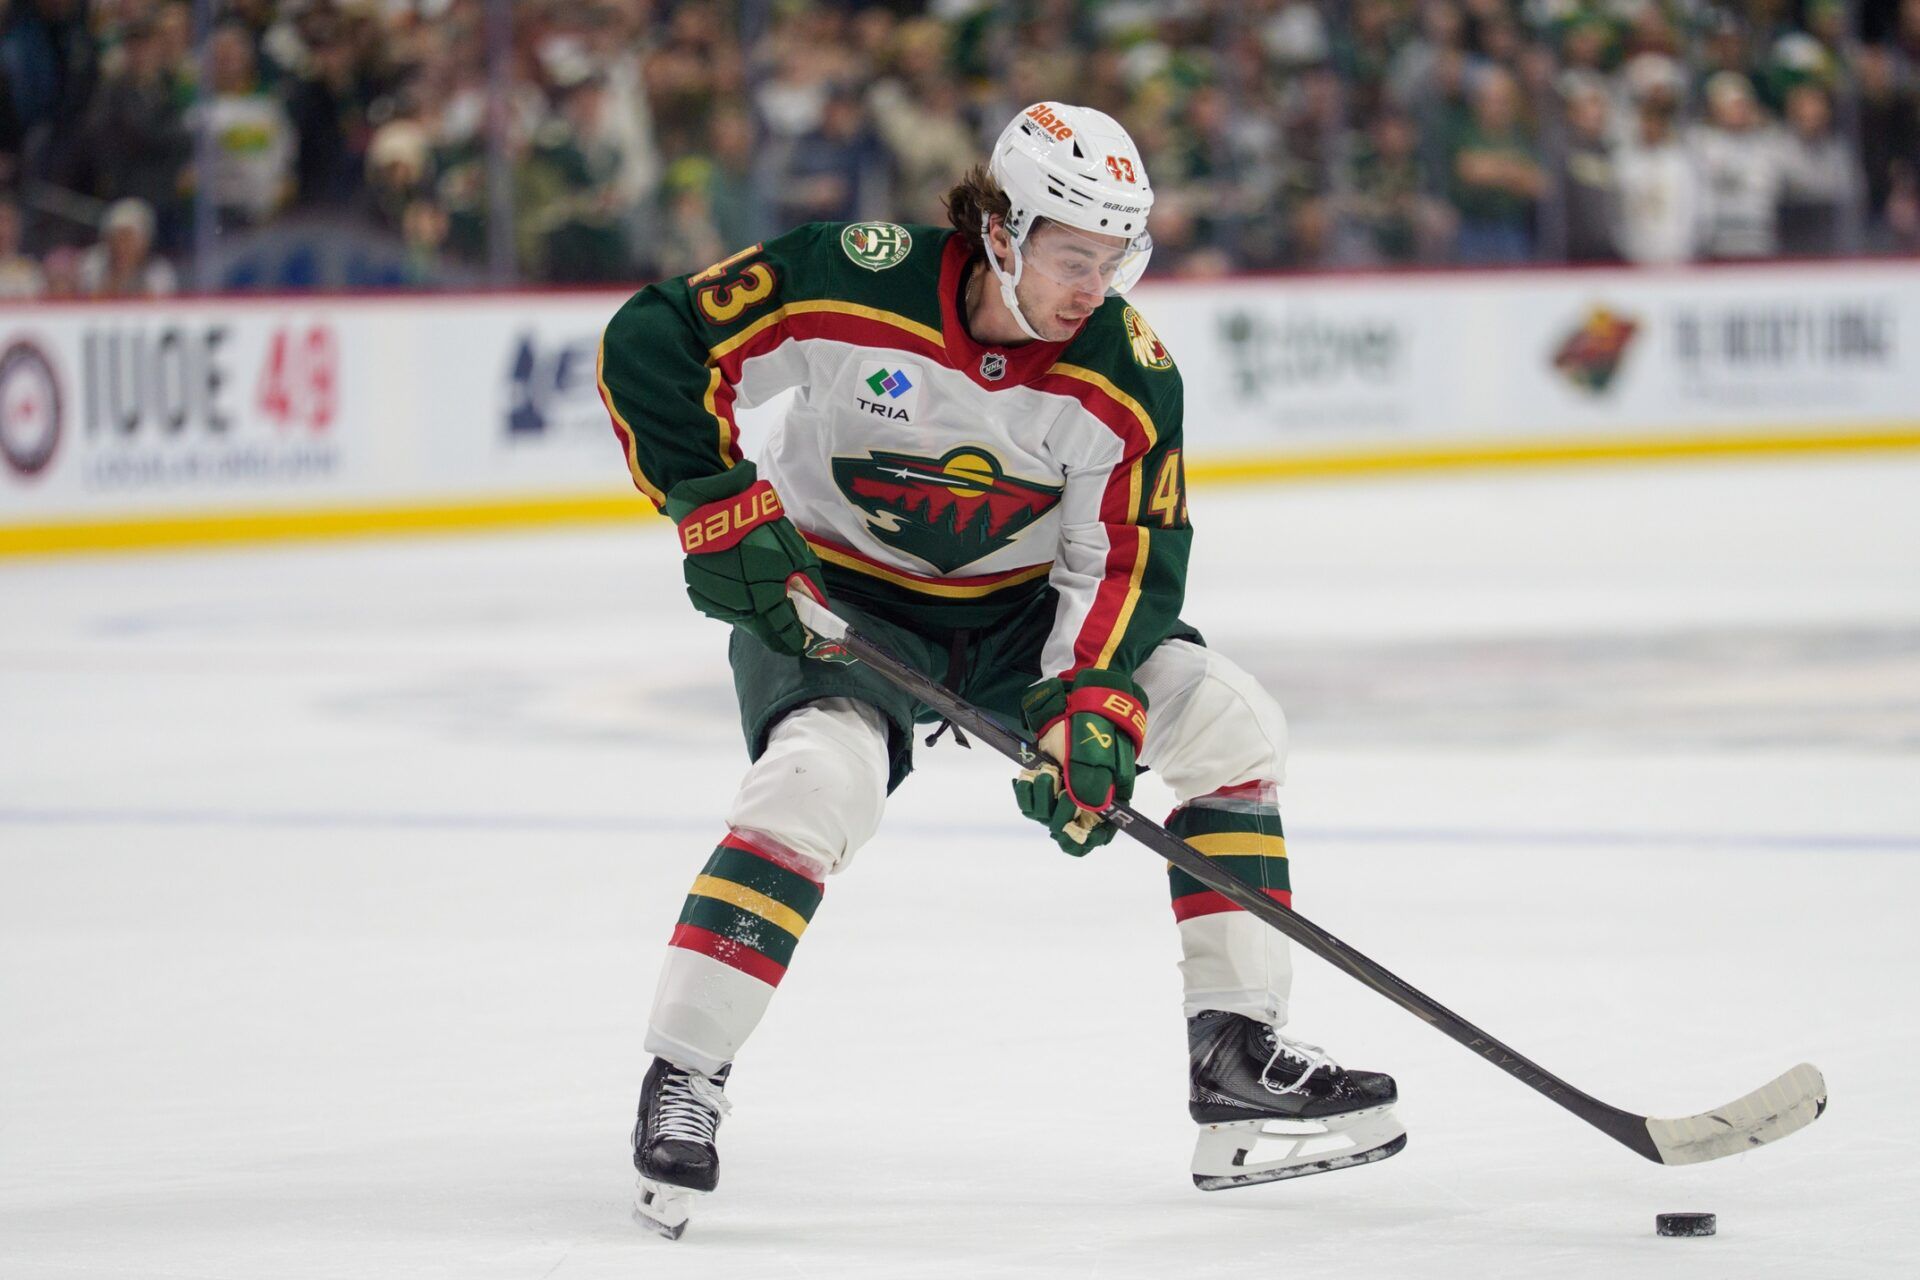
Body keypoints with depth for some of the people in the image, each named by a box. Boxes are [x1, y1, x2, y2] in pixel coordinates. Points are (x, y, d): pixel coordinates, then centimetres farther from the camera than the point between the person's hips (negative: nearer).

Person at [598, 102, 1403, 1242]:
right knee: (821, 777, -32)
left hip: (1020, 602, 4)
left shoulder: (1126, 373, -16)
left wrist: (1089, 708, -27)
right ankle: (682, 1080, -22)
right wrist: (719, 510, -25)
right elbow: (651, 348, -20)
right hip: (830, 595, -4)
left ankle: (1239, 1055, 1)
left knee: (1228, 720, -6)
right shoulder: (855, 285, -25)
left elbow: (1125, 561, -12)